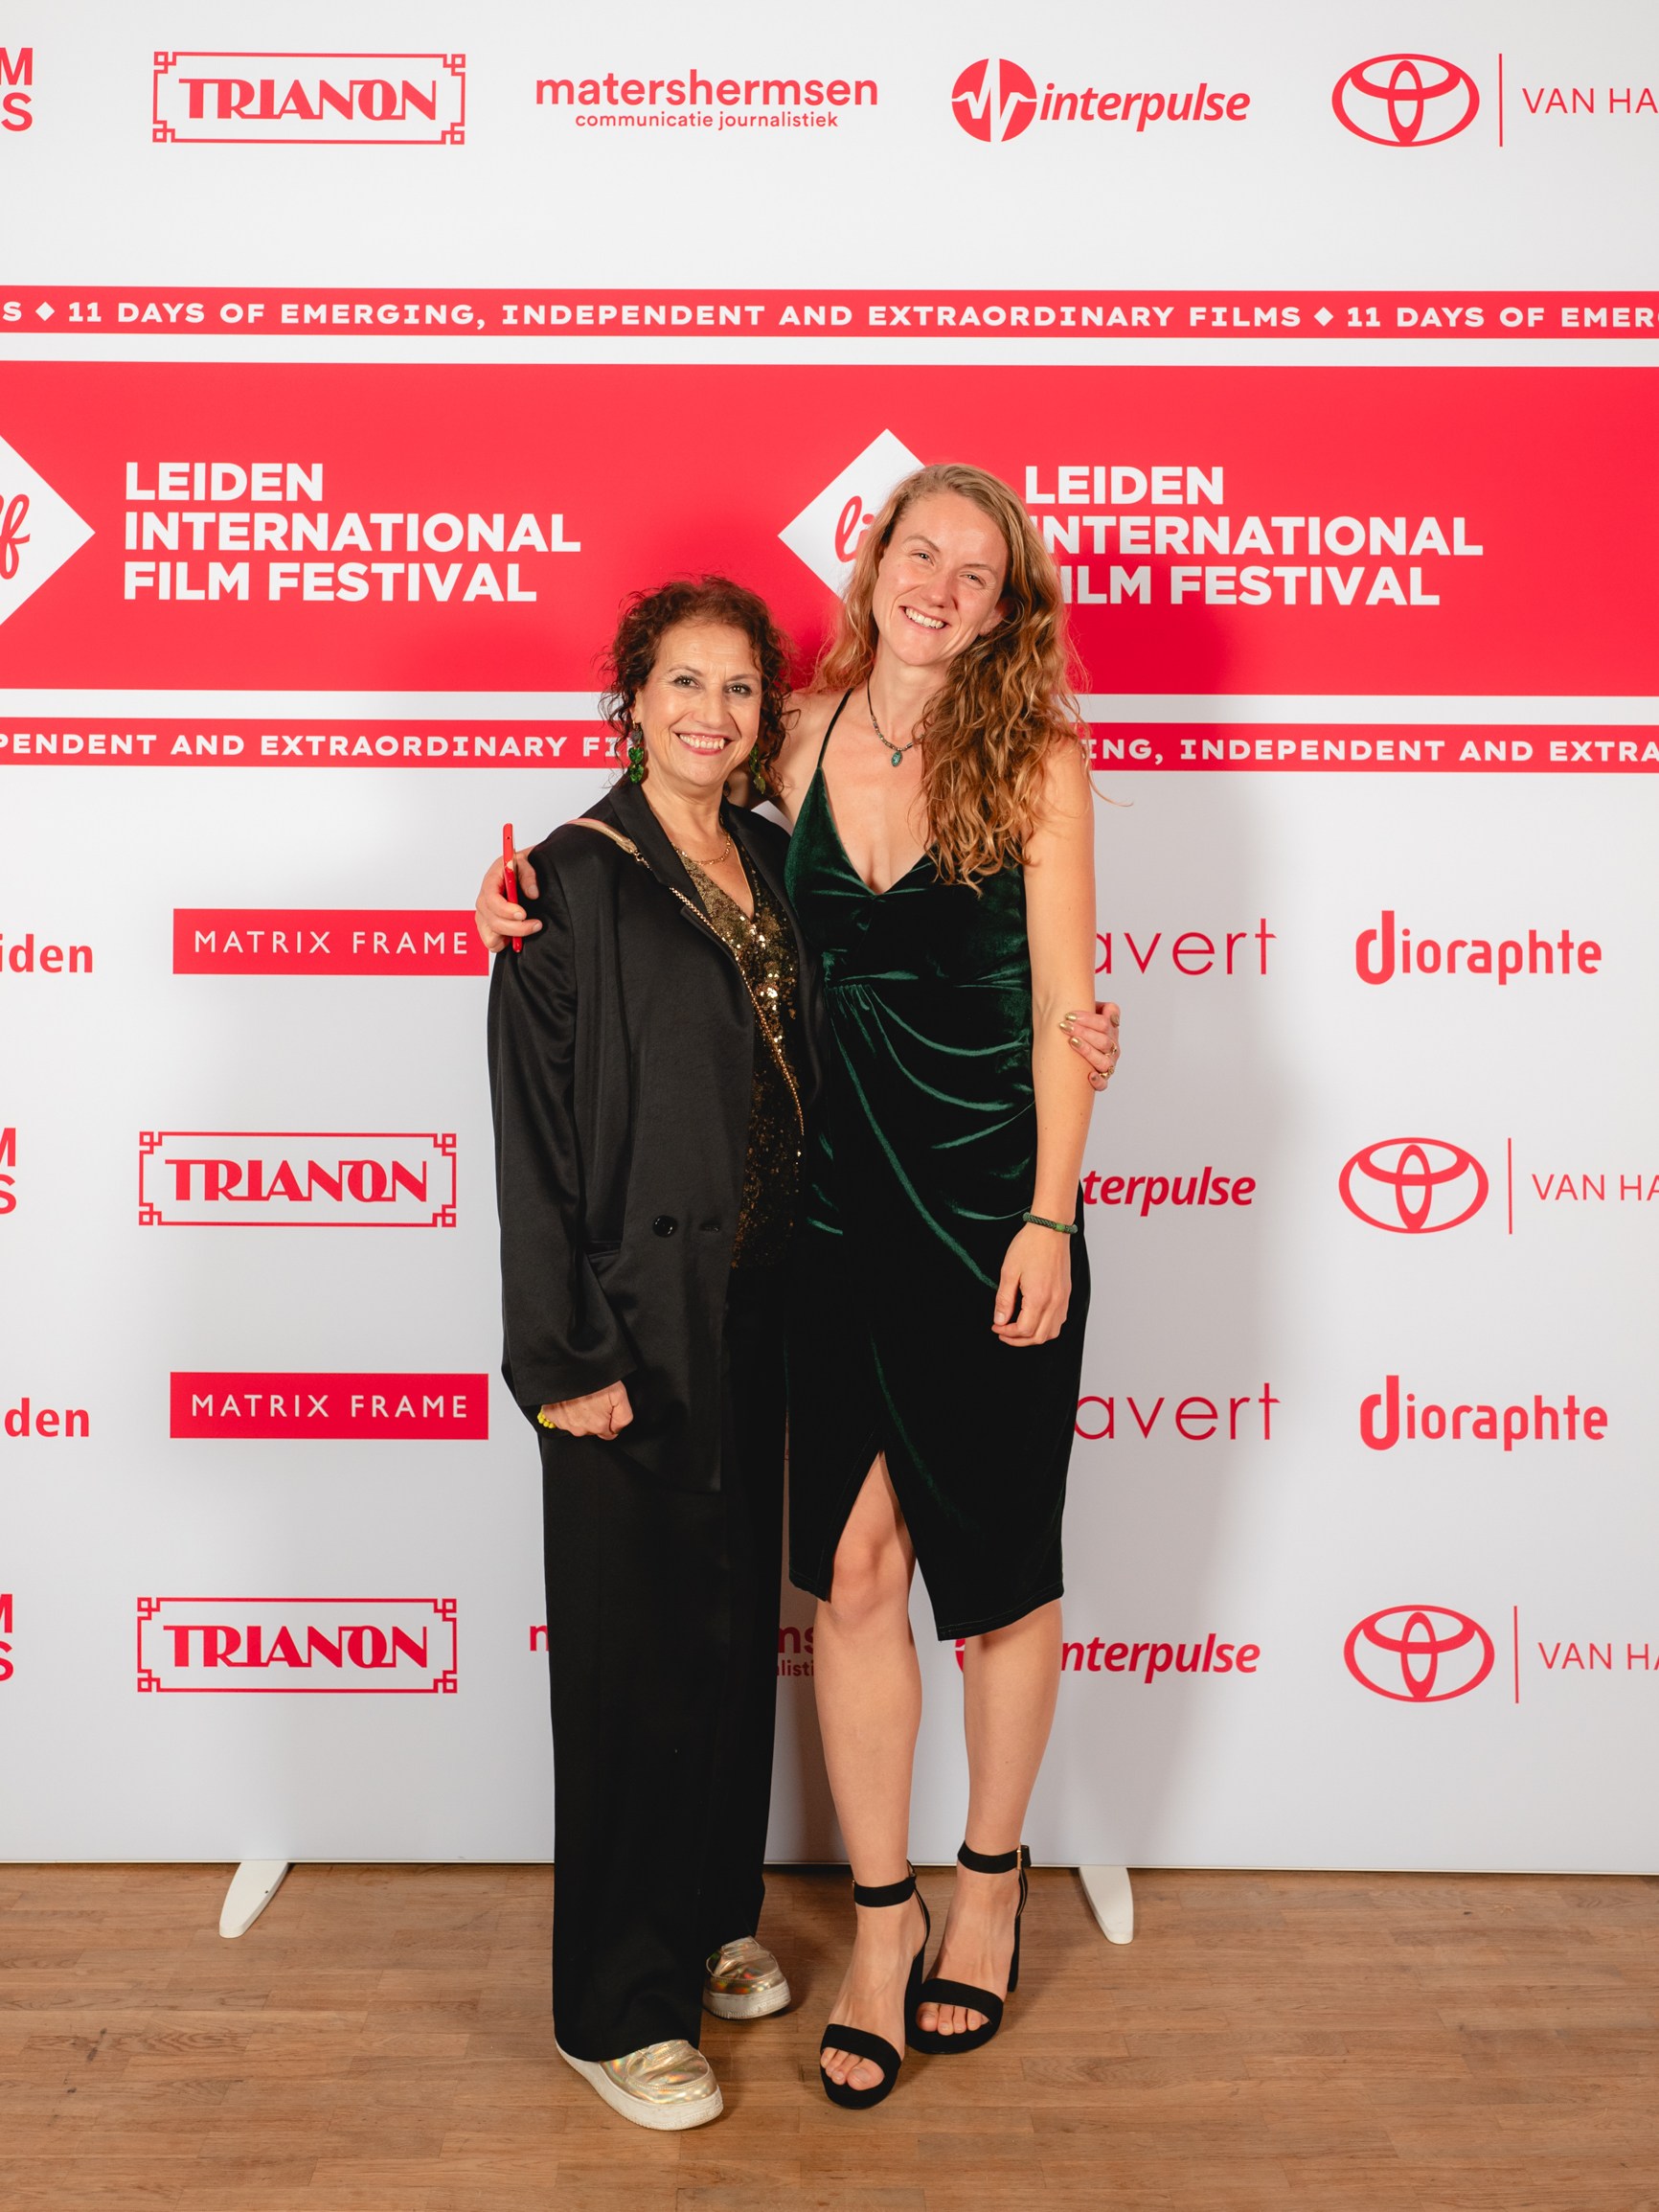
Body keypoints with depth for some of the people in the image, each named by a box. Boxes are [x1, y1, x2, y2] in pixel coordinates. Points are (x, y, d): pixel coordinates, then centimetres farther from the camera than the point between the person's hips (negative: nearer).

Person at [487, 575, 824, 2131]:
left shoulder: (767, 862, 9)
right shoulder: (577, 880, -10)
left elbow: (796, 1077, 13)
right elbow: (536, 1125, -14)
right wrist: (565, 1355, -17)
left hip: (754, 1311, 7)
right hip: (642, 1320, -7)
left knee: (737, 1624, 17)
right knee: (637, 1648, 4)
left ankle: (711, 1923, 38)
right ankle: (618, 2006, 22)